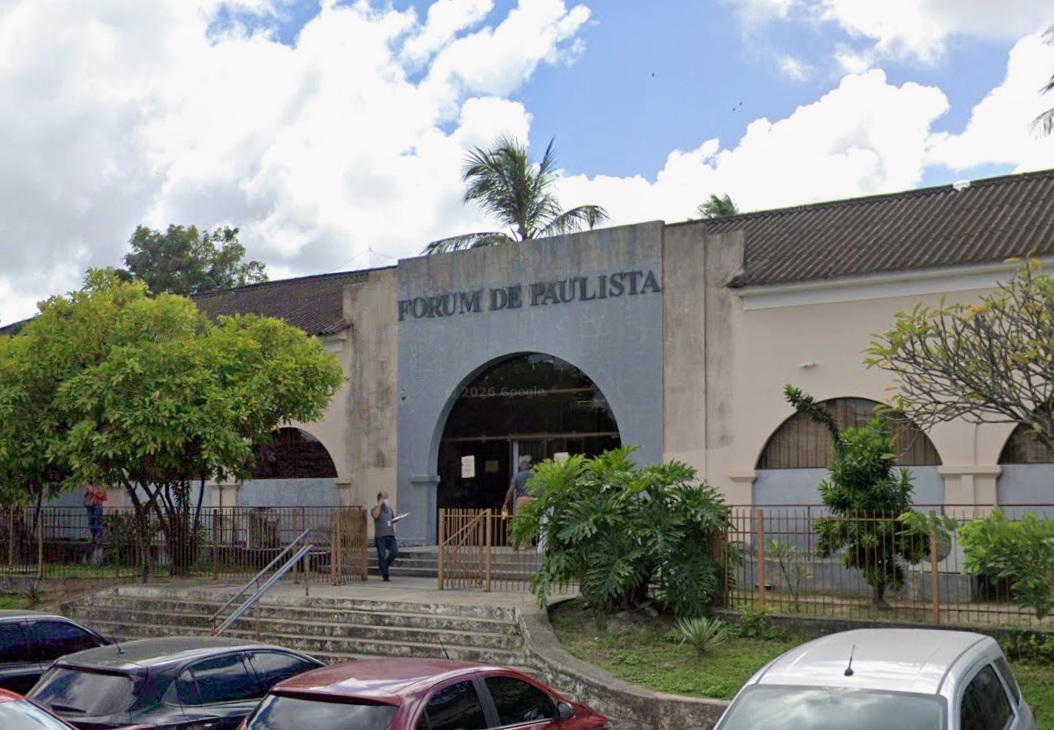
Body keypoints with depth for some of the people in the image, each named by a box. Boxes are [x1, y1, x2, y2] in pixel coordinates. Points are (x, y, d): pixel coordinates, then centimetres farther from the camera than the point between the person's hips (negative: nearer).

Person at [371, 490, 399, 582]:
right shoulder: (375, 508, 2)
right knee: (382, 556, -3)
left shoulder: (389, 508, 20)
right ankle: (385, 576, 3)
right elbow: (375, 515, -20)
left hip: (390, 535, 5)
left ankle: (383, 565, 16)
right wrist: (380, 504, -15)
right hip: (380, 536, -5)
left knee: (395, 552, -9)